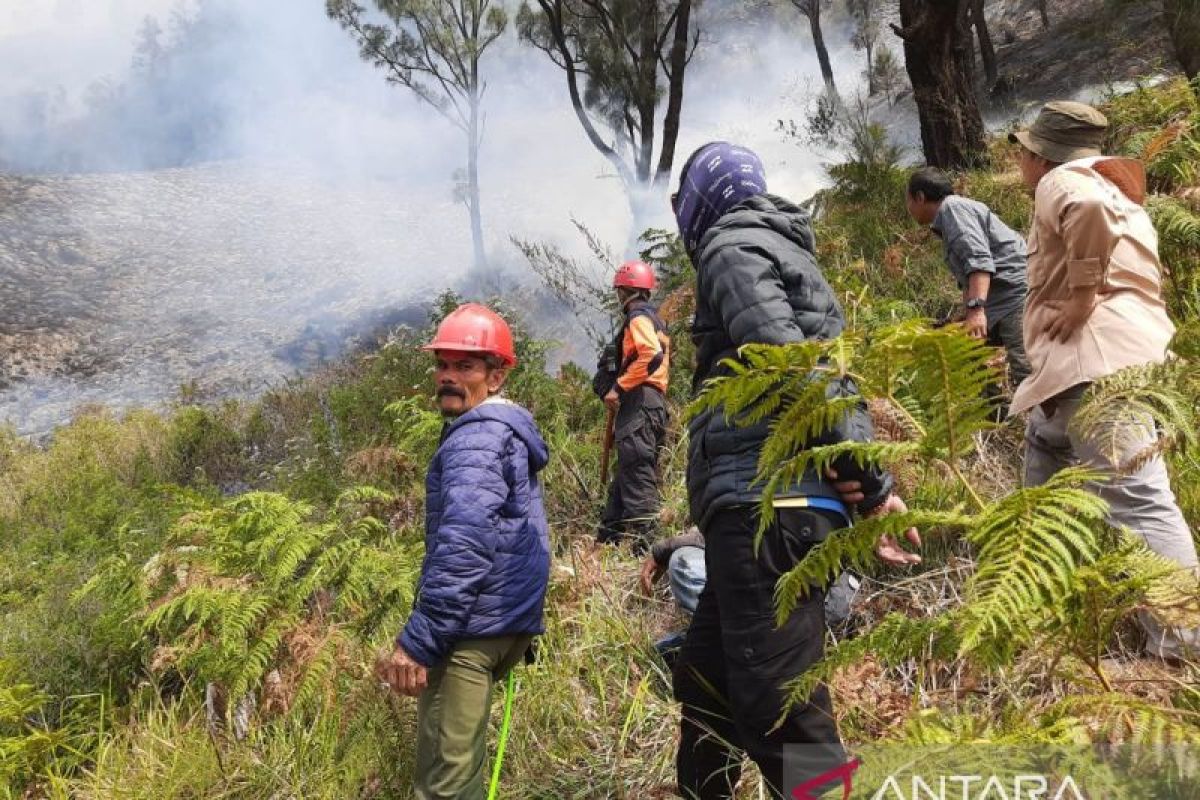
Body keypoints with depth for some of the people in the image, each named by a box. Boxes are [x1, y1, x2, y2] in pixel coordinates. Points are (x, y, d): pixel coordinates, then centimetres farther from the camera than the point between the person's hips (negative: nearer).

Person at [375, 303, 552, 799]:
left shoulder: (477, 436, -14)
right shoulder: (509, 430, 19)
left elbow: (464, 546, -26)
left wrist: (417, 640, -25)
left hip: (474, 623, -11)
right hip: (511, 618, 11)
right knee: (459, 758, 24)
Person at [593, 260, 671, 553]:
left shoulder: (639, 317, -6)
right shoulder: (654, 319, 24)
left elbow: (652, 355, -23)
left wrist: (619, 387, -19)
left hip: (639, 404, -10)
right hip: (652, 405, 10)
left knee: (636, 474, -12)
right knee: (626, 474, 14)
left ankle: (642, 540, -13)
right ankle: (609, 537, 21)